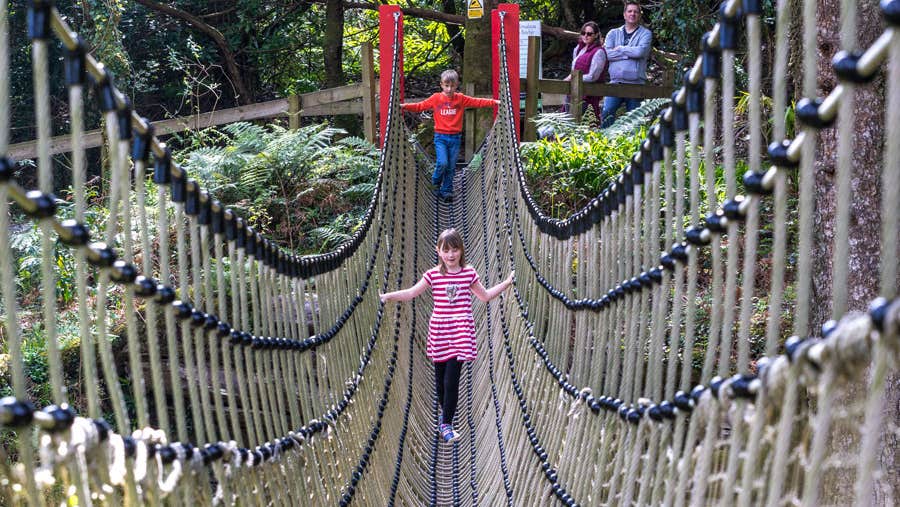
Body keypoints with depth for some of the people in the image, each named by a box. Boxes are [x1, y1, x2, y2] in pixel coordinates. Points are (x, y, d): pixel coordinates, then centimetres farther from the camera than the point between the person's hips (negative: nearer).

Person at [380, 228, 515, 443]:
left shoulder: (469, 273, 3)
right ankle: (444, 411, 36)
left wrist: (505, 283, 10)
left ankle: (446, 424, 0)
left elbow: (485, 296, 16)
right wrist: (388, 296, -8)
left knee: (451, 379, -9)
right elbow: (411, 293, 3)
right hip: (439, 331, 1)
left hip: (460, 332, -1)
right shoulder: (433, 275, 0)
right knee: (440, 377, 13)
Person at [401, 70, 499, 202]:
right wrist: (405, 106, -13)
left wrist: (494, 102, -11)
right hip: (440, 137, -2)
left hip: (455, 137, 2)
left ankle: (446, 191, 19)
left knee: (451, 166, 6)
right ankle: (436, 183, 14)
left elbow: (477, 102, -2)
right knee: (442, 163, -15)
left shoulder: (461, 99, 2)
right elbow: (420, 106, -1)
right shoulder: (436, 98, -1)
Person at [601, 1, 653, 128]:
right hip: (616, 81, 1)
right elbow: (608, 53, -3)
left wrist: (620, 48, -2)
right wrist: (631, 53, -7)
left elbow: (641, 51, -12)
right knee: (607, 111, -17)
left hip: (636, 83, -1)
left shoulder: (645, 33, 7)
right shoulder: (613, 33, 14)